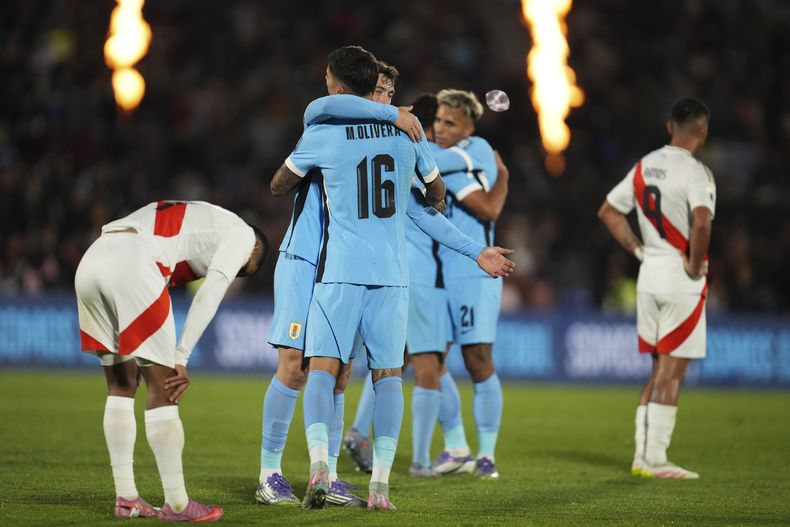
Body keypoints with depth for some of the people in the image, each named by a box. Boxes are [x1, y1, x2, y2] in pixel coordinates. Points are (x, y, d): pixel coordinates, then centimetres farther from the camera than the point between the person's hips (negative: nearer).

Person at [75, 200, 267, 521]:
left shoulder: (186, 219, 38)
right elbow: (210, 293, 0)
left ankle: (126, 499, 19)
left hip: (91, 260, 8)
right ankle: (177, 504, 6)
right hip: (131, 266, -8)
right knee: (162, 390, 1)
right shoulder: (241, 233, 16)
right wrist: (181, 358, -2)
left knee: (121, 386, 18)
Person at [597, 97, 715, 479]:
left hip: (649, 275, 7)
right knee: (672, 372, -3)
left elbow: (608, 211, 16)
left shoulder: (644, 166, 9)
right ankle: (655, 460, -3)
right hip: (681, 280, -7)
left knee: (659, 370, 15)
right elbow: (702, 222, -29)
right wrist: (695, 265, -15)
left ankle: (642, 455, 14)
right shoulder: (694, 171, -14)